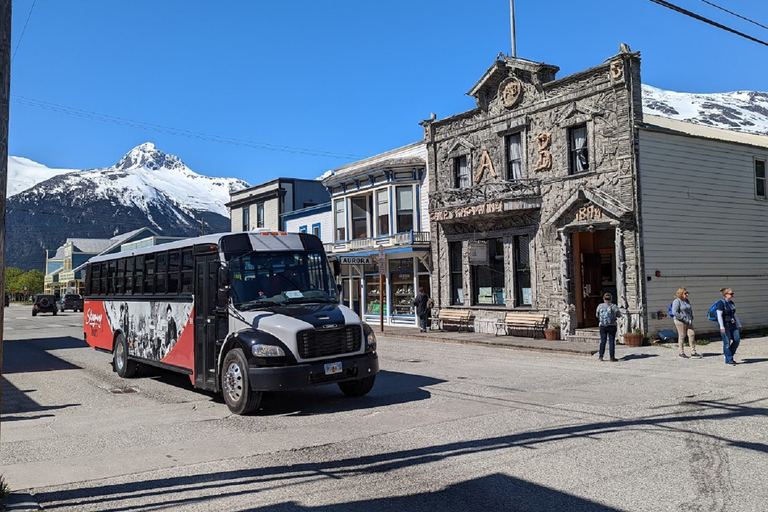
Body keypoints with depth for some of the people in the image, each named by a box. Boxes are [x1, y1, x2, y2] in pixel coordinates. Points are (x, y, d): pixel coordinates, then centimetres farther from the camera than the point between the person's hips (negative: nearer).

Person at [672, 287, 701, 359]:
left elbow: (690, 310, 27)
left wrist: (691, 318, 12)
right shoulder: (677, 301, -12)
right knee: (682, 336, -2)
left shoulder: (687, 301, 14)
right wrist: (683, 318, -19)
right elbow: (674, 312, -19)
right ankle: (681, 353, 9)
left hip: (688, 321, 8)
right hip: (680, 321, -8)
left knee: (692, 335, 1)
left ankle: (693, 353, 5)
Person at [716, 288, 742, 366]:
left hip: (732, 325, 8)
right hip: (725, 325, -8)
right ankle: (729, 360, 4)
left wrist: (739, 325, 19)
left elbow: (734, 315, 21)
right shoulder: (721, 303, -10)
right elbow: (719, 315, -14)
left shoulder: (731, 303, 13)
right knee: (727, 343, -3)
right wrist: (722, 327, -19)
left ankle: (726, 353, 18)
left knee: (737, 339, 1)